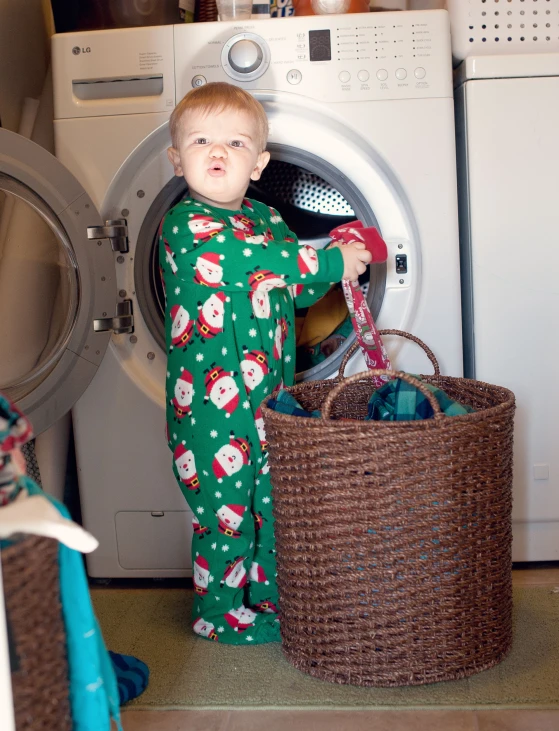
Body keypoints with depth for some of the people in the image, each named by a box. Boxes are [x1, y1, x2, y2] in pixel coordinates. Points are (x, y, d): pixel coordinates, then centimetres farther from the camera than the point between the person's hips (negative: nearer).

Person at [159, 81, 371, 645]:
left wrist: (338, 257, -2)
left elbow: (300, 291, 17)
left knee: (273, 501, 17)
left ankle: (268, 596, 36)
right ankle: (219, 611, 23)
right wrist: (330, 261, -25)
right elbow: (253, 262, -30)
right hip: (212, 404, -7)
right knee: (226, 508, 3)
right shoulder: (186, 225, -13)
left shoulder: (266, 219, 12)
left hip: (268, 396, 8)